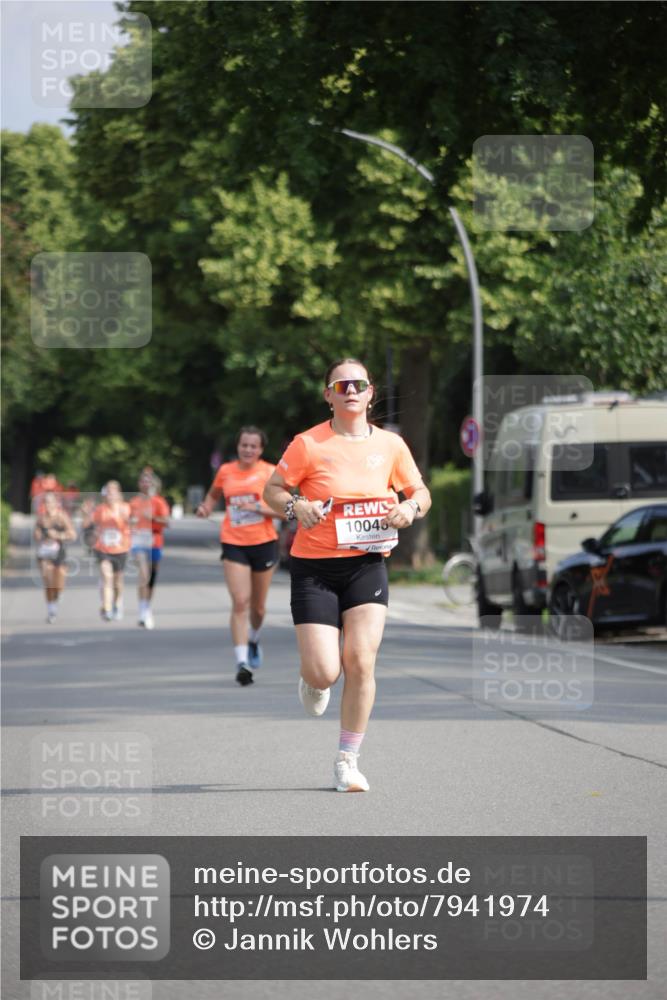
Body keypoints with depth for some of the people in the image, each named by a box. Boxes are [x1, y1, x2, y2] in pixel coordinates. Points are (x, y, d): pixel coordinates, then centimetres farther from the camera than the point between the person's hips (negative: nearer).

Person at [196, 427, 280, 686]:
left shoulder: (270, 472, -3)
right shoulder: (226, 471, 4)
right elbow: (213, 494, 24)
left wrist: (256, 507, -22)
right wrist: (206, 506, 3)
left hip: (263, 543, 0)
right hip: (234, 545, 0)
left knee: (258, 606, 13)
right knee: (240, 602, -15)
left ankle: (254, 639, 47)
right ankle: (242, 662, -18)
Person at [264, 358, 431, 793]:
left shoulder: (390, 445, 4)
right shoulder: (309, 444, -6)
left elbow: (421, 492, 16)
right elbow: (272, 490, 2)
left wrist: (411, 507, -7)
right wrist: (296, 506, -19)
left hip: (367, 565, 2)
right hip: (314, 566, -2)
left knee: (361, 660, -11)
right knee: (325, 673, -10)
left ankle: (348, 760, 4)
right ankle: (313, 678, 32)